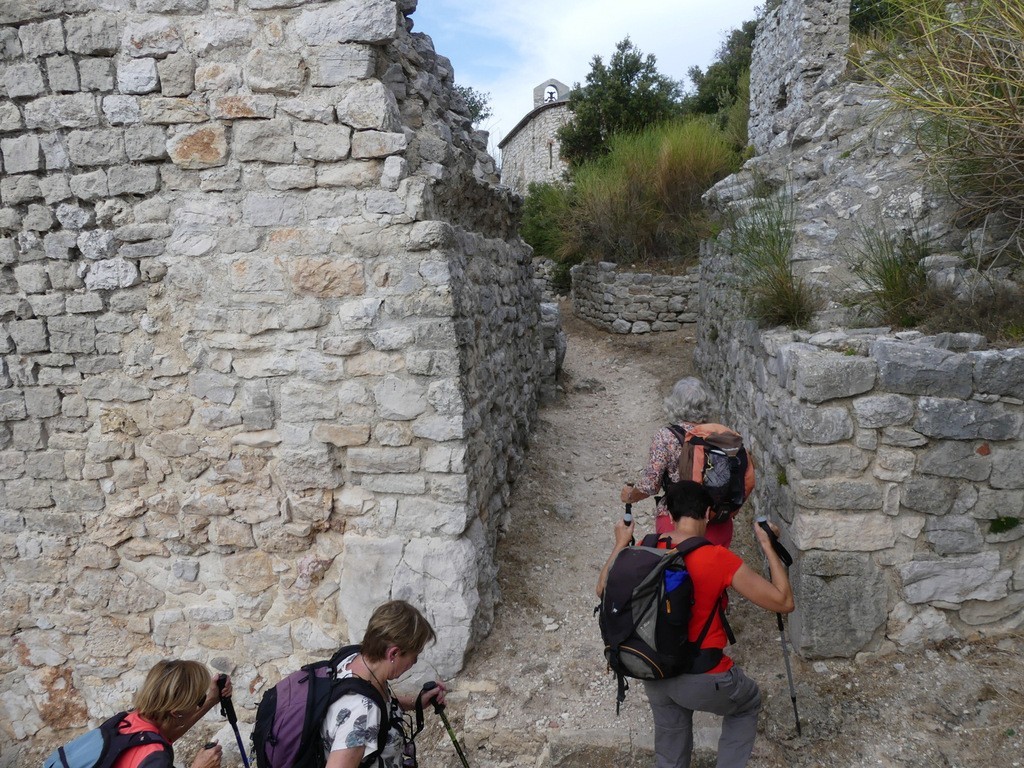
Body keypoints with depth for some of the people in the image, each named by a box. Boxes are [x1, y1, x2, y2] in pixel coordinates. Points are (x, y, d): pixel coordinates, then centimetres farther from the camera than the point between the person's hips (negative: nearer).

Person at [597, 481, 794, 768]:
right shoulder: (720, 559, -21)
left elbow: (603, 590, 8)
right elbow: (783, 602, -14)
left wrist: (621, 544, 18)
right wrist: (768, 545, -5)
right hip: (701, 677, -4)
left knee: (670, 740, 29)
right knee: (747, 704, 28)